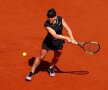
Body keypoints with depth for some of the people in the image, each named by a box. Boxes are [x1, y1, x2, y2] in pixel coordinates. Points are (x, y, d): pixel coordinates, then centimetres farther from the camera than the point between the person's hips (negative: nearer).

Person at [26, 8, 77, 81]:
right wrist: (66, 38, -41)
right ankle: (32, 72, 14)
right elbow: (55, 36, -36)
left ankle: (51, 68, 46)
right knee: (41, 56, 0)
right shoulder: (47, 24, -31)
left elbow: (68, 29, -15)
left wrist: (72, 39, -28)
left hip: (59, 42, 4)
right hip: (49, 41, -3)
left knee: (57, 57, 16)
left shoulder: (60, 20, -19)